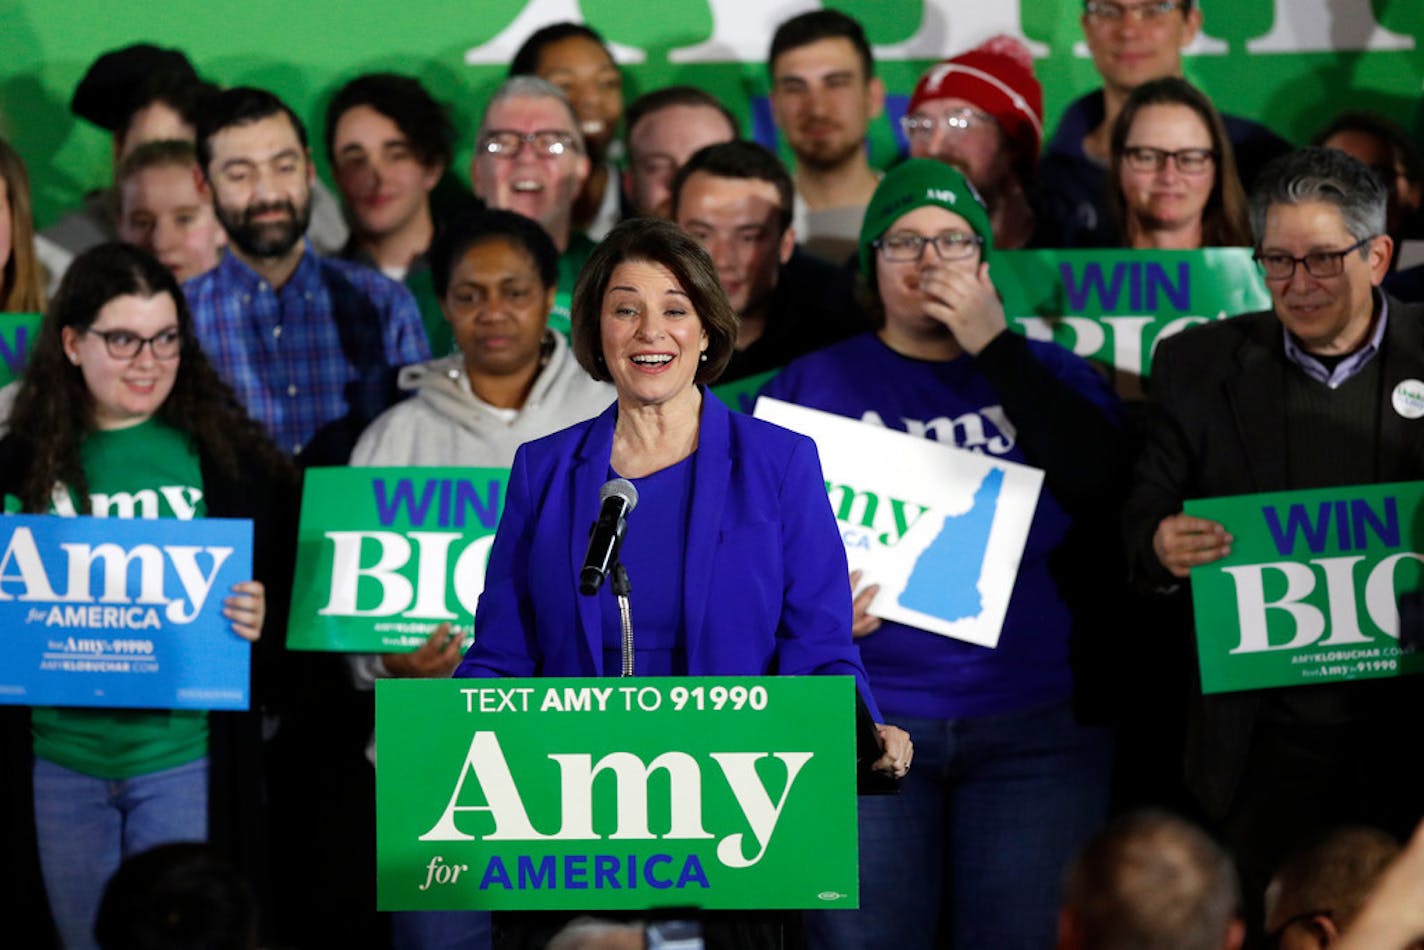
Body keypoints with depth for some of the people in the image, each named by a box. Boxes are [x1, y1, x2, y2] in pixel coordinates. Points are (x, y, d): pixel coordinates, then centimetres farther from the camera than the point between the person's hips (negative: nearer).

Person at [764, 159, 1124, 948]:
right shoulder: (814, 384, 10)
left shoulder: (1049, 373, 12)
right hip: (867, 720, 0)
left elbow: (1103, 484, -7)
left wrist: (994, 347, -7)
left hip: (1035, 725, 1)